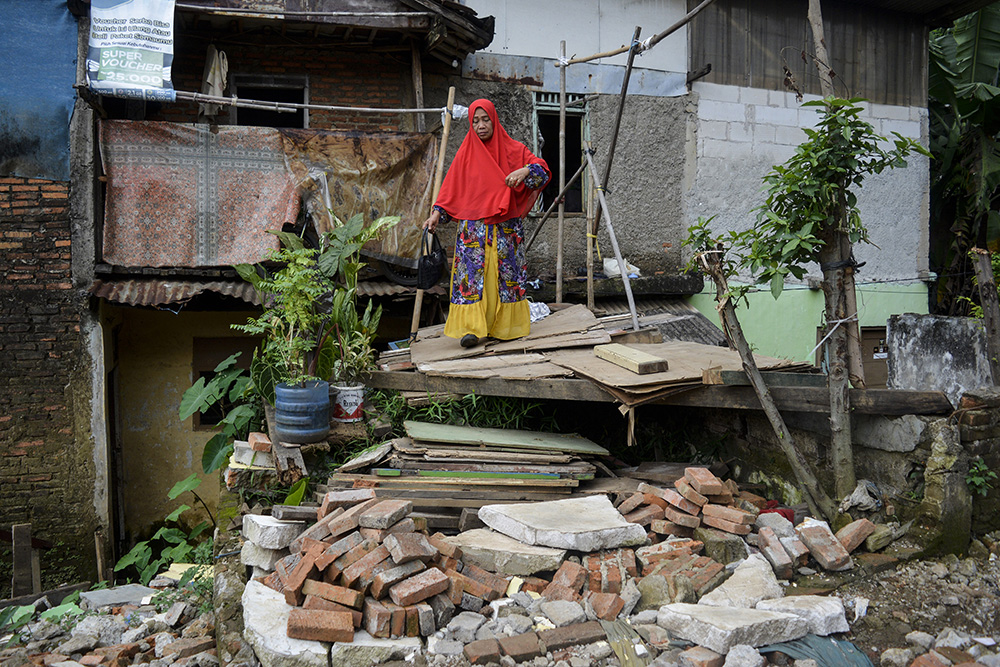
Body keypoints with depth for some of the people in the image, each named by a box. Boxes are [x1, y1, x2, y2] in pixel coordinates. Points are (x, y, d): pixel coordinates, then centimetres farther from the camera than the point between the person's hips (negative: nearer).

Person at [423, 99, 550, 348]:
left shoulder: (512, 149, 7)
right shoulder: (466, 152, 8)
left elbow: (543, 168, 3)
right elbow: (451, 187, 8)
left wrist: (525, 171, -18)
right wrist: (437, 213, -3)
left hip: (506, 227, 0)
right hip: (473, 227, 0)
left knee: (505, 272, 2)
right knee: (472, 271, -10)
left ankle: (504, 325, 11)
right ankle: (471, 328, -14)